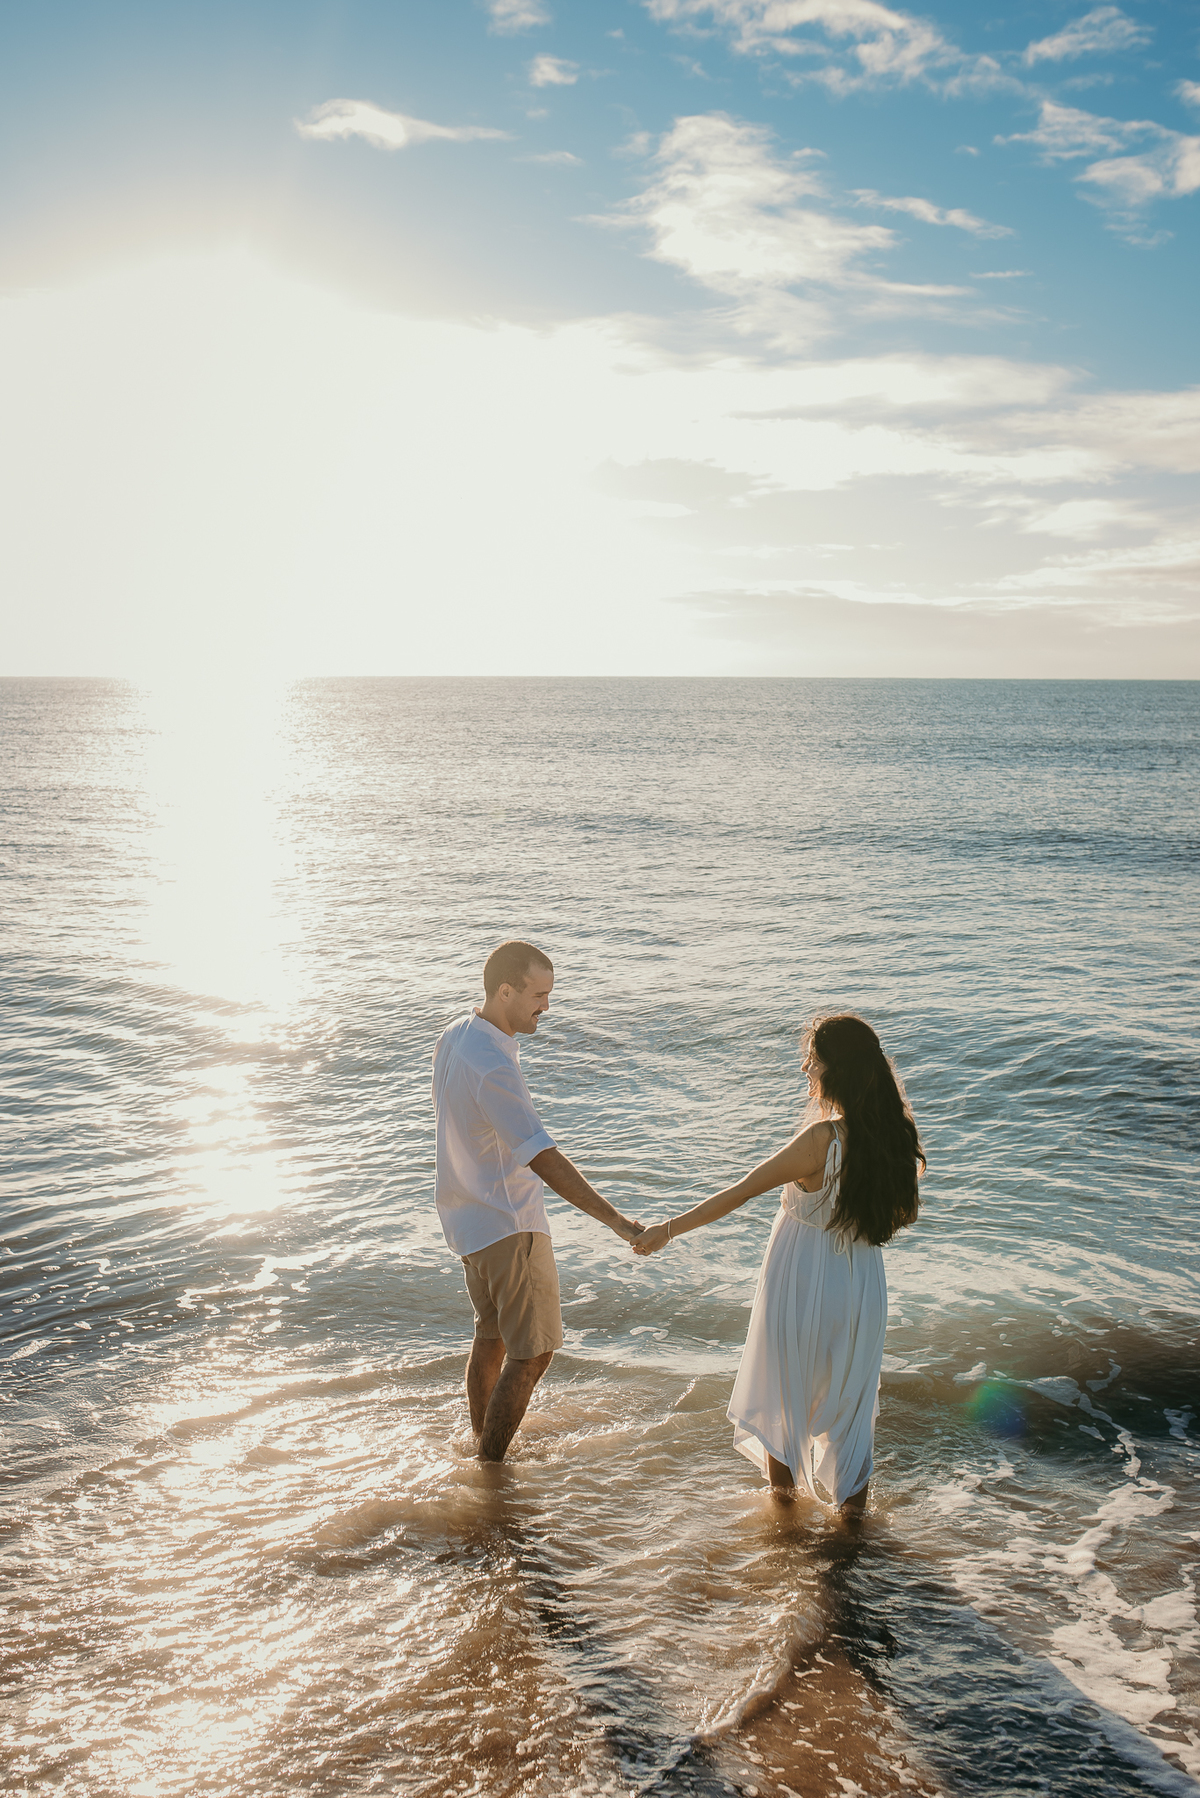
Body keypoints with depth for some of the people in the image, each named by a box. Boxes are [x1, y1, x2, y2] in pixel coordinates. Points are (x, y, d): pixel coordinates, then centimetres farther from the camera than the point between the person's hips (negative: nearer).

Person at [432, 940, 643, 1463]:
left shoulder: (453, 1037, 2)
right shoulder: (492, 1067, -29)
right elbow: (545, 1161, -33)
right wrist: (616, 1221, -33)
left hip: (468, 1216, 10)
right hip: (507, 1223, -10)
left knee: (492, 1336, 21)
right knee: (532, 1352, 0)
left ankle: (482, 1454, 33)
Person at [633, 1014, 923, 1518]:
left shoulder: (821, 1139, -28)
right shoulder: (896, 1135, -11)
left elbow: (739, 1194, -23)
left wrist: (669, 1229, -16)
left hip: (802, 1280, -4)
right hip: (860, 1283, 4)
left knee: (785, 1377, 22)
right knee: (850, 1386, 23)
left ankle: (783, 1476, 42)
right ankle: (852, 1494, 32)